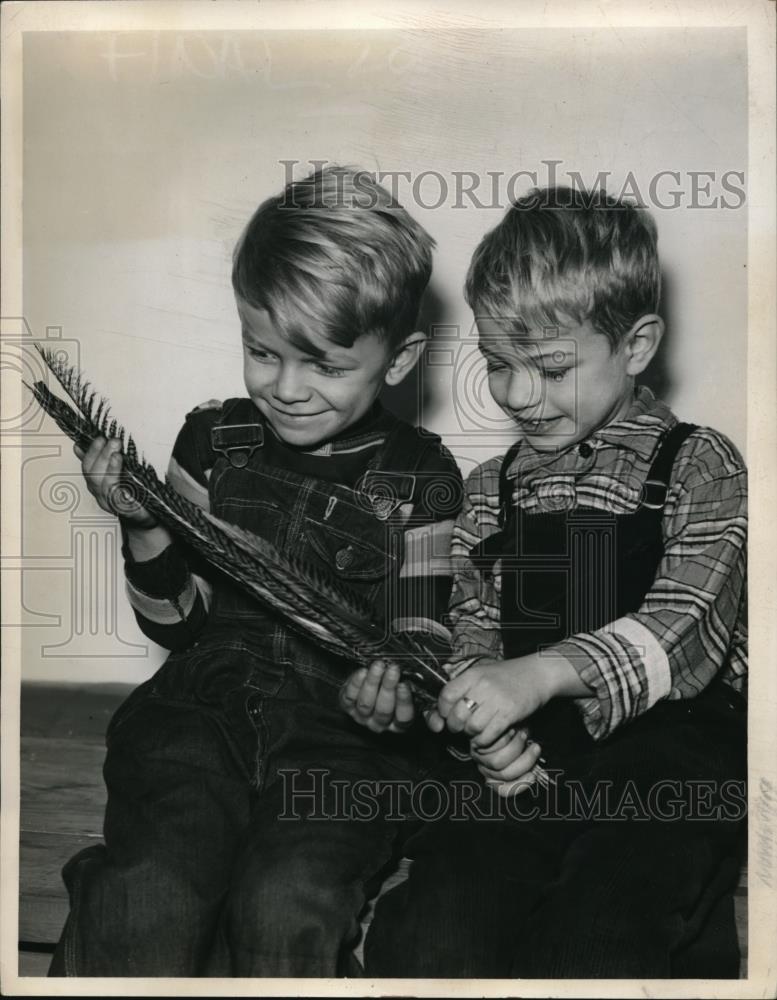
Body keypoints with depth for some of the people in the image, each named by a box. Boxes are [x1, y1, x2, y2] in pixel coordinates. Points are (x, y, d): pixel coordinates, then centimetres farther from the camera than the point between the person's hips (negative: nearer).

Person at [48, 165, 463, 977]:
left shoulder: (419, 477, 2)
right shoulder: (214, 440, 7)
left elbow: (421, 631, 6)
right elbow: (176, 623, 9)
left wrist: (396, 679, -18)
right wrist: (145, 527, -10)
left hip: (346, 734, -1)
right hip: (204, 706, 2)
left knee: (286, 904, -27)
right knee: (152, 898, -24)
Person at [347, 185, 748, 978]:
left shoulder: (699, 468, 3)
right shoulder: (488, 492, 16)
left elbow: (687, 624, -11)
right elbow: (473, 634, 16)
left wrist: (544, 671, -27)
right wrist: (483, 718, -8)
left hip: (668, 754, -2)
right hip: (522, 761, 3)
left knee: (593, 957, -26)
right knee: (427, 944, -22)